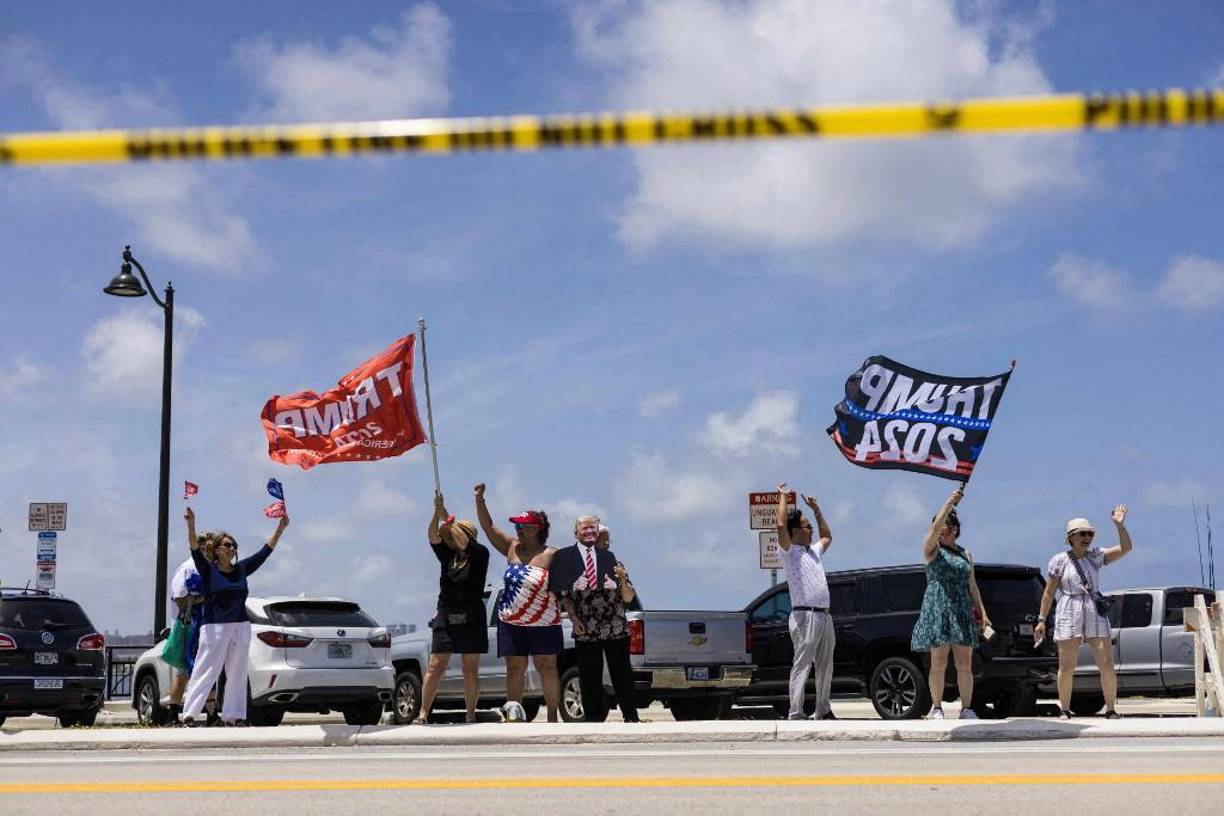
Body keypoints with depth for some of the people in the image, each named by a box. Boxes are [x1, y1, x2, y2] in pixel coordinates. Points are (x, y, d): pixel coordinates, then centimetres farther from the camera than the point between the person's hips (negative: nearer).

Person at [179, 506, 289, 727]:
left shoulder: (242, 569, 9)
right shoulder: (208, 570, -2)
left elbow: (265, 551, 10)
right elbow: (195, 549, -17)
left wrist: (280, 529, 4)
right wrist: (191, 524, -32)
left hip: (241, 628, 5)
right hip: (214, 627, -5)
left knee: (237, 674, 7)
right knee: (206, 672, -6)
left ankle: (233, 716, 13)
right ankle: (189, 714, -3)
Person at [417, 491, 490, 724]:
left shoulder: (479, 555, 1)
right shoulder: (447, 555, 10)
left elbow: (463, 543, -17)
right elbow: (433, 537, -5)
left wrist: (446, 518, -14)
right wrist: (436, 513, -19)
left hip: (472, 620, -2)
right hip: (446, 619, 2)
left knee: (471, 670, 3)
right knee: (435, 667, -4)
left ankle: (471, 715, 8)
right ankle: (423, 712, -3)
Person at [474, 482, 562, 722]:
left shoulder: (551, 555, -7)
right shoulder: (512, 548, 7)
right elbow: (488, 527, 5)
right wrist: (479, 500, -6)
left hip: (544, 623, -4)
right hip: (511, 622, 4)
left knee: (547, 667, 0)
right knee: (515, 668, 5)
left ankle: (552, 716, 5)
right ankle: (514, 713, 9)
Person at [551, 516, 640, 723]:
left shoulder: (610, 558, 7)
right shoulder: (566, 558, 4)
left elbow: (628, 597, 6)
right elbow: (565, 595, 5)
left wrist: (622, 579, -13)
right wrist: (573, 617, -8)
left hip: (616, 628, 1)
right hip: (585, 631, -1)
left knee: (622, 675, 4)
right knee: (590, 678, 2)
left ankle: (631, 717, 12)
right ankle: (594, 718, 12)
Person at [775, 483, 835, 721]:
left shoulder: (814, 551, 21)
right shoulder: (790, 552, -4)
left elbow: (827, 537, 40)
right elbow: (781, 525, -19)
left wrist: (816, 510, 32)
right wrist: (783, 497, -9)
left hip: (824, 616, 9)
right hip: (805, 616, -8)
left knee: (825, 666, 13)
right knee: (802, 665, -10)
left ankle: (823, 710, 21)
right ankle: (795, 714, -12)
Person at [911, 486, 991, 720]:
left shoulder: (965, 554, 17)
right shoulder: (932, 549, 3)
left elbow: (972, 586, 18)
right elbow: (935, 528, -18)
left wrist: (982, 613, 13)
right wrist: (949, 502, -25)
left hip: (962, 611, 4)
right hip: (937, 610, -4)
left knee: (965, 665, 1)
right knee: (938, 664, -3)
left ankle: (966, 708, 4)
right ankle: (937, 708, 4)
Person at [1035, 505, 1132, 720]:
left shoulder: (1096, 556, 8)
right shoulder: (1059, 561, 2)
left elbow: (1125, 548, -1)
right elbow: (1049, 592, 3)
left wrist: (1119, 525, -14)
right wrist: (1041, 619, 0)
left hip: (1096, 615, 2)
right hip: (1068, 616, -2)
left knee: (1107, 665, -3)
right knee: (1066, 666, -1)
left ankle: (1111, 710, 5)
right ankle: (1064, 710, 9)